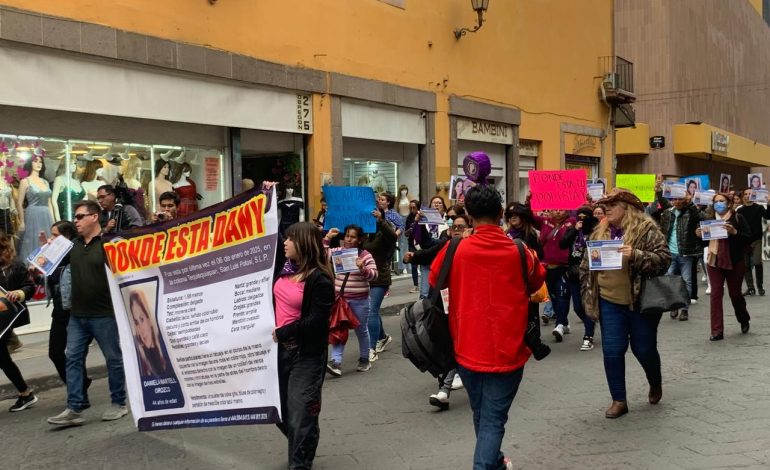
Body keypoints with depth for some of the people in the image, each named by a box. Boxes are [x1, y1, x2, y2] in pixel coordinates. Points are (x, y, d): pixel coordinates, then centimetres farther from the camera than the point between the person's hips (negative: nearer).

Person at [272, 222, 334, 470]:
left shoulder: (319, 279, -18)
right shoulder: (285, 267, 4)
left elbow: (316, 322, -23)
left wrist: (282, 333, -18)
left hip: (306, 354, -8)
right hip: (280, 348, 8)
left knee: (300, 413, -1)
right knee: (280, 409, 18)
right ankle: (301, 449, 42)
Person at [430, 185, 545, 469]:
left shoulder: (455, 250, -9)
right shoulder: (519, 252, -9)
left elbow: (434, 282, 11)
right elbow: (537, 283, 13)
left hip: (468, 350, 2)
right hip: (507, 351, -2)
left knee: (481, 415, 22)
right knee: (493, 419, 3)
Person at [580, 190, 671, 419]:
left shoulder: (647, 229, -9)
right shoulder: (600, 231, 7)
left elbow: (664, 259, -15)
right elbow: (586, 264, 13)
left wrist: (636, 255, -29)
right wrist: (589, 293, 6)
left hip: (641, 302, -4)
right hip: (609, 302, 4)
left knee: (644, 349, 9)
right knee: (612, 351, 2)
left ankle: (655, 383, 41)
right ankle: (619, 400, 14)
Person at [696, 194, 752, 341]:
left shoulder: (738, 218, -3)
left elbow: (749, 239, -9)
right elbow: (706, 240, 17)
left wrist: (734, 232, -24)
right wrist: (700, 235, -4)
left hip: (734, 262, -3)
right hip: (714, 261, 3)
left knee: (735, 293, 9)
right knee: (715, 294, -3)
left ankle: (744, 320, 38)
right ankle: (717, 331, -1)